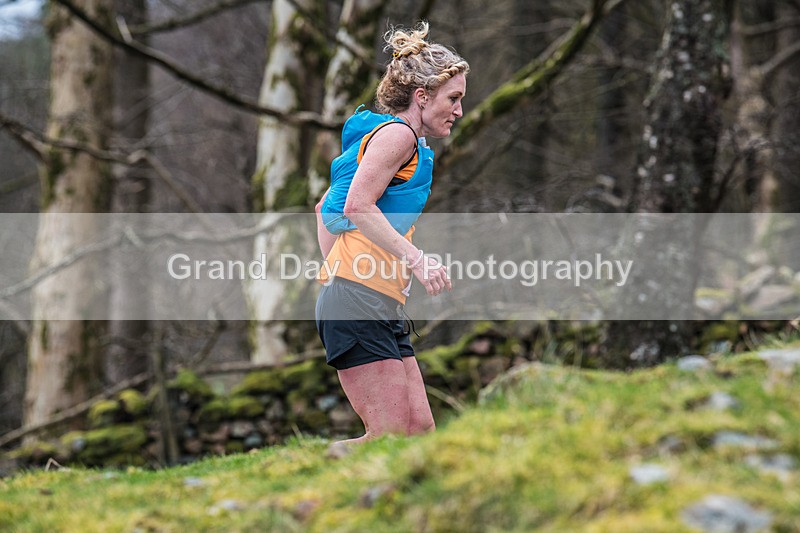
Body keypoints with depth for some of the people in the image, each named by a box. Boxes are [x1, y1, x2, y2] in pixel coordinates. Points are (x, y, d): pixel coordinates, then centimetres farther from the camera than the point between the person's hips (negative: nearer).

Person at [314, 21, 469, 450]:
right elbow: (357, 206, -19)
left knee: (419, 430, 3)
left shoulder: (400, 140, 25)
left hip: (384, 310, 11)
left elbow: (325, 206, 30)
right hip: (359, 303, -11)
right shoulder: (397, 133, -6)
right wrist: (416, 258, -24)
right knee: (390, 437, -14)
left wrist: (334, 266, 23)